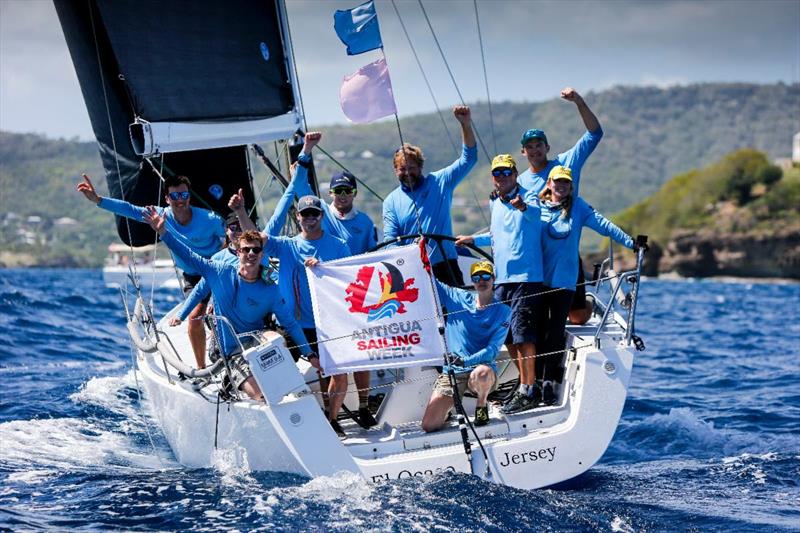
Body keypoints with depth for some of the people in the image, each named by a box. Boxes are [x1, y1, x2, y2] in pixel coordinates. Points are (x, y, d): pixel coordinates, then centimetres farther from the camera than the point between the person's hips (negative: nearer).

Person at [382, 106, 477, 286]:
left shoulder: (438, 182, 8)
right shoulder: (391, 201, 11)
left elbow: (468, 159, 3)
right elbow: (390, 238, 6)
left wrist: (466, 125, -11)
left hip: (444, 264, -1)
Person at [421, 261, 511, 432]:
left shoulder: (502, 311, 0)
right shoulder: (456, 298, 7)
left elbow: (493, 349, -9)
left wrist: (466, 361, -24)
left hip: (482, 366, -2)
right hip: (452, 371, 2)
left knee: (481, 375, -41)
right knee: (429, 425, -15)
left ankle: (482, 406, -7)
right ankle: (448, 407, 21)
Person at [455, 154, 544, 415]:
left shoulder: (528, 198, -6)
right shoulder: (494, 203, 17)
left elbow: (535, 213, -32)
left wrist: (523, 207, -53)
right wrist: (474, 239, 37)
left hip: (526, 276, -8)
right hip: (501, 278, 8)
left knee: (522, 332, -13)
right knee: (508, 335, 8)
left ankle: (529, 390, -9)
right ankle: (526, 382, 20)